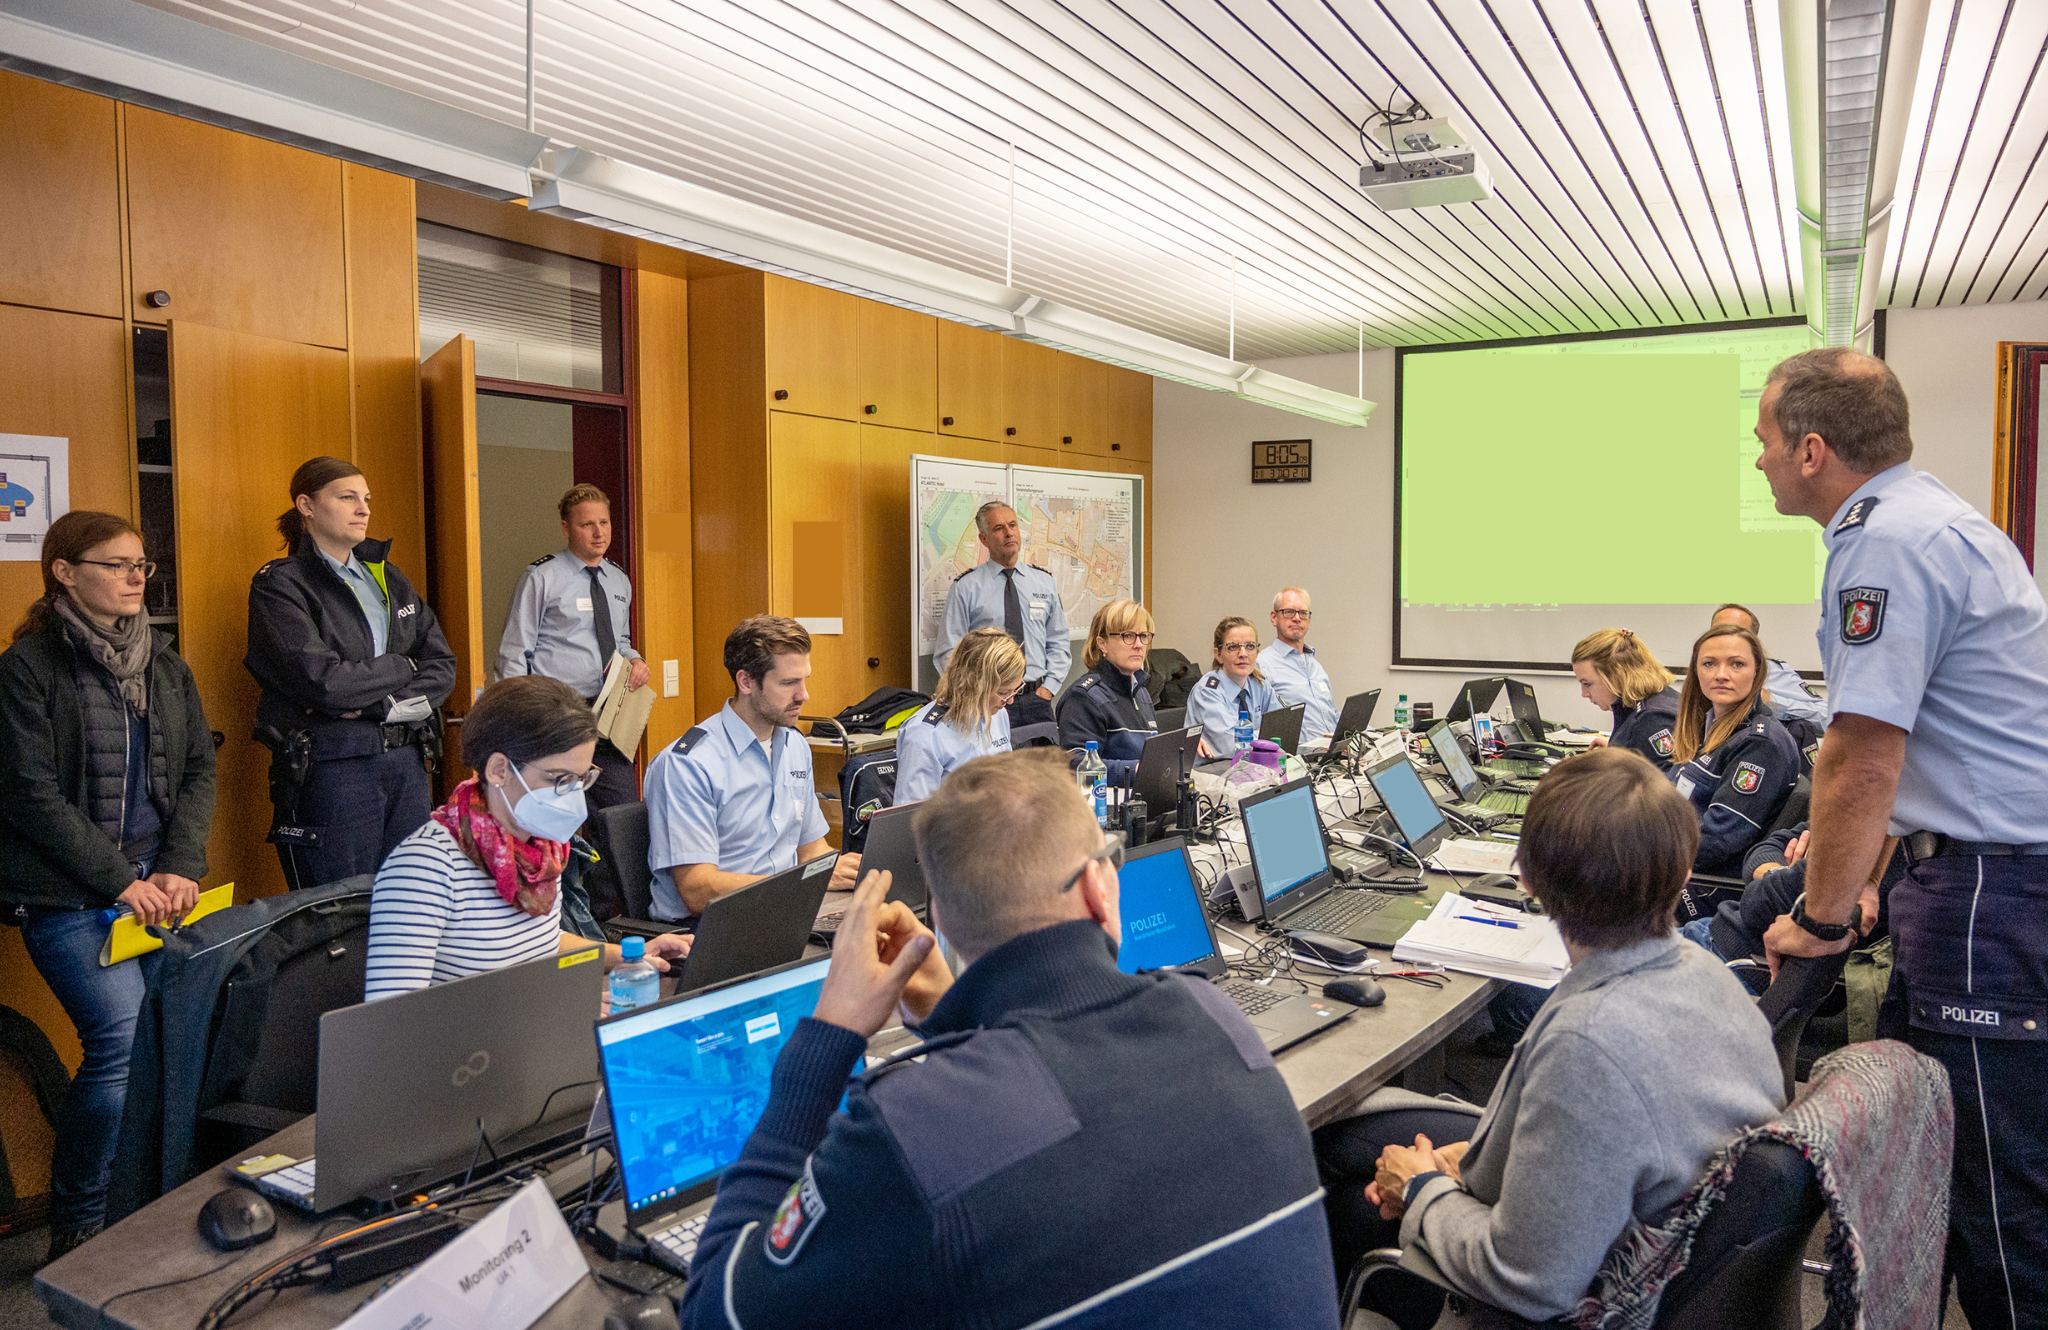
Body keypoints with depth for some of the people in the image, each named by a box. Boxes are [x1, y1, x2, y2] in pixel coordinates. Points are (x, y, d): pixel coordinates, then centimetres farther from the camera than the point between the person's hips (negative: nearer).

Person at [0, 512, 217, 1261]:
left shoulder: (164, 665, 13)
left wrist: (181, 869, -2)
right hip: (66, 893, -5)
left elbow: (199, 770, 11)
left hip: (157, 885, 5)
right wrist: (119, 881, -12)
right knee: (124, 1037, -15)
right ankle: (76, 1227, 4)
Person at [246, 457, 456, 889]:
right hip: (329, 768, -5)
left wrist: (380, 705, -9)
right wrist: (401, 667, -3)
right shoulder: (281, 584, -4)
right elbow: (324, 682, -17)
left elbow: (442, 664, 7)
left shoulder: (387, 576, 15)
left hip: (406, 761, 6)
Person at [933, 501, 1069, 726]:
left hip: (1037, 700, 3)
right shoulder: (966, 587, 0)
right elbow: (947, 653, -3)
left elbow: (1059, 643, 15)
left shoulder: (1044, 581, 11)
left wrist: (1048, 687, 0)